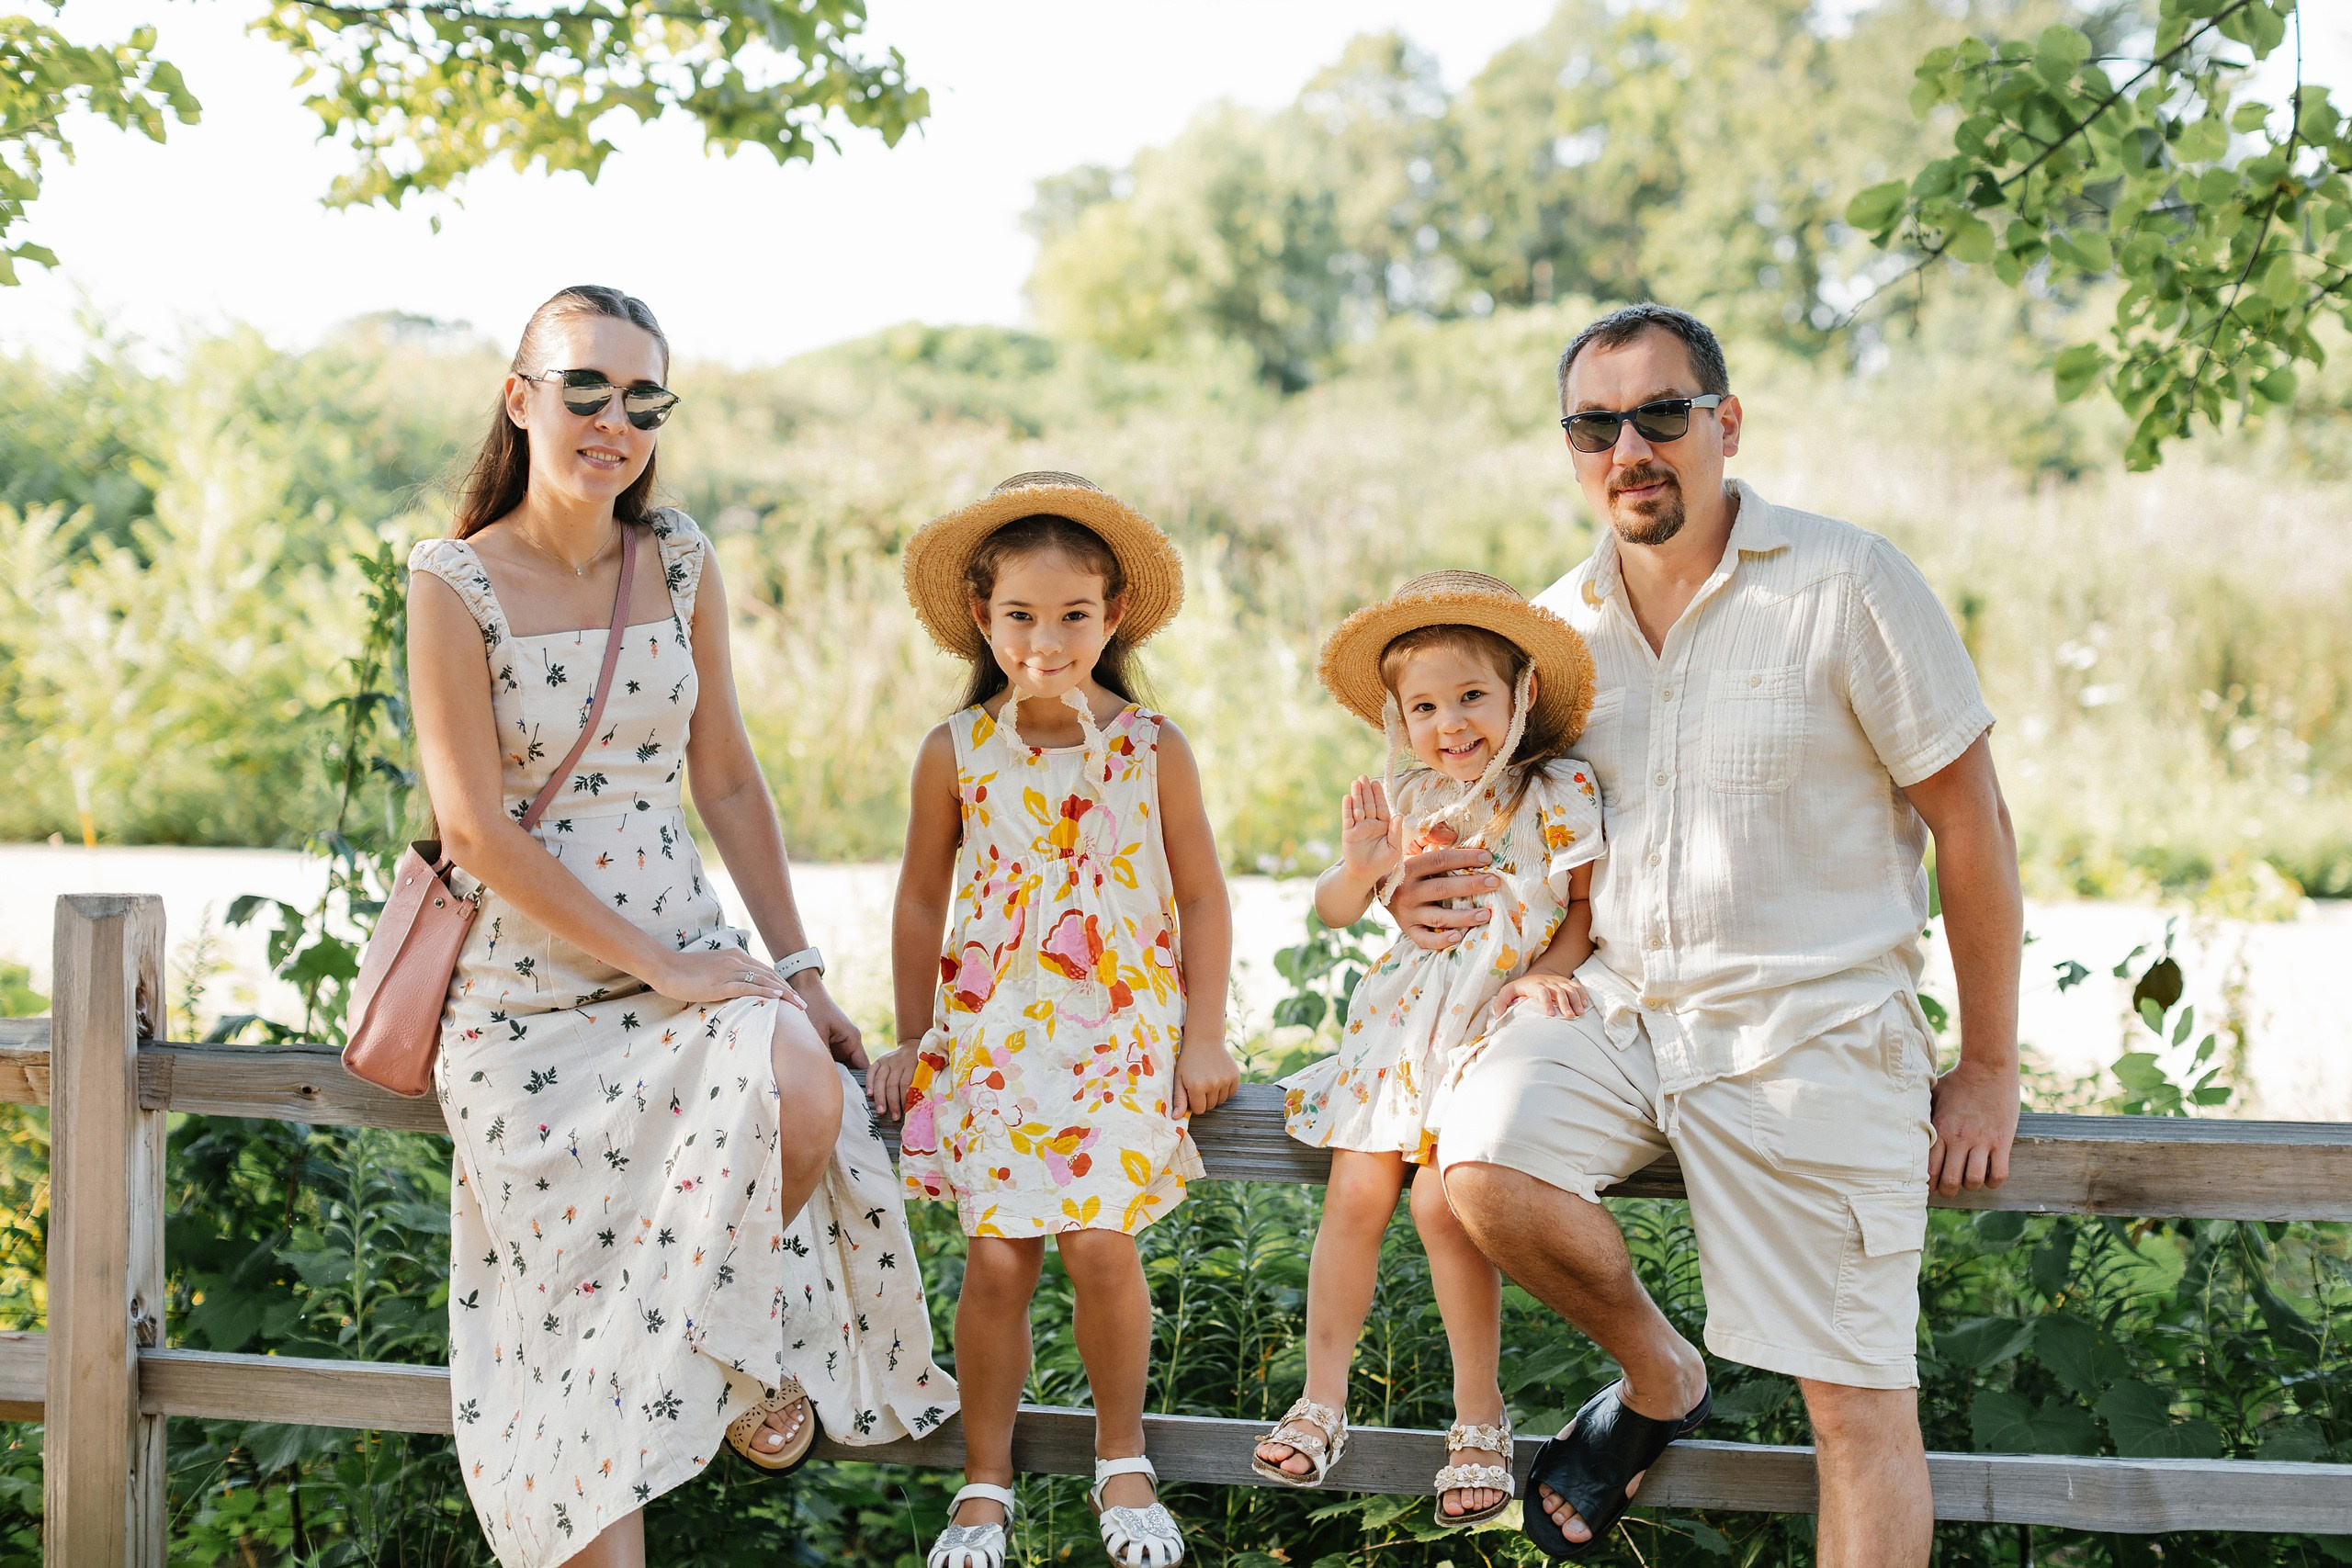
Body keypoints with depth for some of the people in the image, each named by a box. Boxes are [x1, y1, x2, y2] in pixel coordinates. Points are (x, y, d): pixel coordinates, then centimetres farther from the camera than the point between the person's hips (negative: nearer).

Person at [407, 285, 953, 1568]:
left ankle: (747, 1342, 0)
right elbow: (475, 829, -13)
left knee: (805, 1093, -28)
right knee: (579, 1326, -6)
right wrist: (659, 967, -15)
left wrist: (796, 966, 5)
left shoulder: (679, 566, 5)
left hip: (688, 955, 3)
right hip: (527, 992, -3)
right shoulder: (455, 584, -9)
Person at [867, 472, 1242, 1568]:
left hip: (1122, 1034, -1)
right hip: (988, 1034, 1)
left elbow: (1201, 898, 7)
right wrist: (913, 1039, 12)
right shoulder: (956, 753, 2)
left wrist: (1204, 1036, 3)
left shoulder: (1152, 749, 1)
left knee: (1100, 1243, -14)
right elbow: (921, 902, 12)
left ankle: (1123, 1463, 9)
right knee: (996, 1258, -6)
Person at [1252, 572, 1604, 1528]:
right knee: (1355, 1195, -3)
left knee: (1441, 1201, -16)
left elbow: (1590, 903, 0)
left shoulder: (1558, 794, -6)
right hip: (1398, 1022, 4)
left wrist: (1547, 973, -16)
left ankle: (1479, 1414, 0)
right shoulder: (1403, 802, 5)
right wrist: (1362, 867, -11)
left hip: (1497, 1028, -4)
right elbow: (1334, 912, 10)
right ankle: (1323, 1399, 11)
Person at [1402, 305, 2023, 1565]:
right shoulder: (1554, 626, 6)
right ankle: (1659, 1377, 5)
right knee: (1482, 1164, -25)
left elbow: (1972, 822, -4)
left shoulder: (1849, 585, -9)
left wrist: (1989, 1068, -3)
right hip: (1612, 1004, 4)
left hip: (1813, 1032, -4)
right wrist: (1432, 898, -3)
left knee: (1860, 1408, -6)